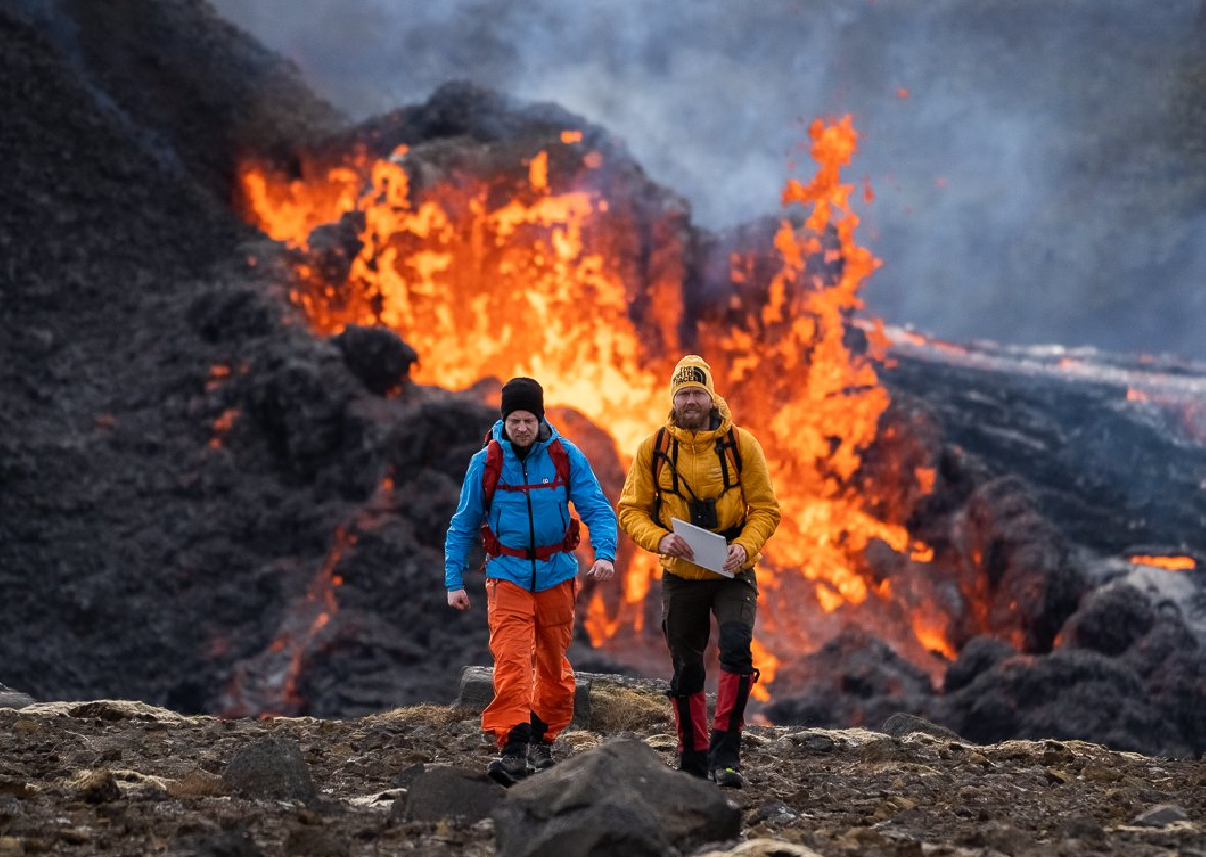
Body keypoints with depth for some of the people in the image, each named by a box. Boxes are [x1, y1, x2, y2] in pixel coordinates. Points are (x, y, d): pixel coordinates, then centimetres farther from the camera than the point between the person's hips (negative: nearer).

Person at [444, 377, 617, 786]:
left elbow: (597, 509, -5)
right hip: (507, 574, -1)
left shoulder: (565, 456, -4)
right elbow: (463, 526, 4)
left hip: (556, 573, 2)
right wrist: (454, 582, 0)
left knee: (554, 661, 10)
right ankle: (512, 749, -20)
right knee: (511, 660, -16)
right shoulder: (486, 463, -4)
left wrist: (604, 552, -23)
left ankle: (542, 738, 29)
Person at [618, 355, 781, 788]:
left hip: (732, 573, -2)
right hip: (681, 574, 2)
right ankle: (693, 757, 24)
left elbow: (766, 508, -2)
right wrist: (659, 539, -17)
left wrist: (745, 546, -20)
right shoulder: (653, 448, -2)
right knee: (686, 669, 10)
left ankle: (726, 753, -16)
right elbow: (630, 510, 2)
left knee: (736, 648, -22)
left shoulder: (740, 444, -5)